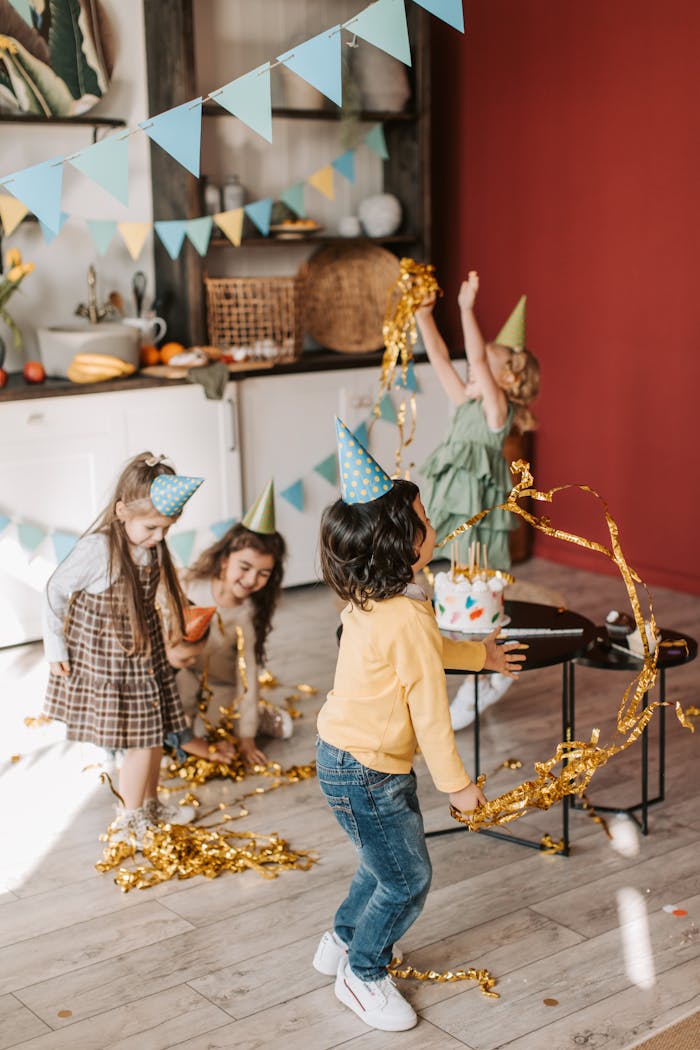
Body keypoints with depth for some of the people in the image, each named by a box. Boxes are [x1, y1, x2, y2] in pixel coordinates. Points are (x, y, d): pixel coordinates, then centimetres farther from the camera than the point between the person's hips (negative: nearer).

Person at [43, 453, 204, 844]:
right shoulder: (98, 549, -27)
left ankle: (150, 805, 37)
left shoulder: (153, 545, -7)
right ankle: (129, 822, 18)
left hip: (146, 654, 6)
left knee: (154, 735, 15)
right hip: (106, 661, -6)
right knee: (140, 741, -2)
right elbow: (56, 592, -15)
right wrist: (56, 648, -9)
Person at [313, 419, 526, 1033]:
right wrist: (457, 783, -11)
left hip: (345, 754, 9)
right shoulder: (409, 618, -28)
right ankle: (363, 975, 24)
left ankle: (343, 942, 42)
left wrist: (480, 654, 34)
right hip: (365, 773, -9)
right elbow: (430, 713, -22)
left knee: (389, 860, 24)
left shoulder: (369, 601, 1)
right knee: (408, 877, 5)